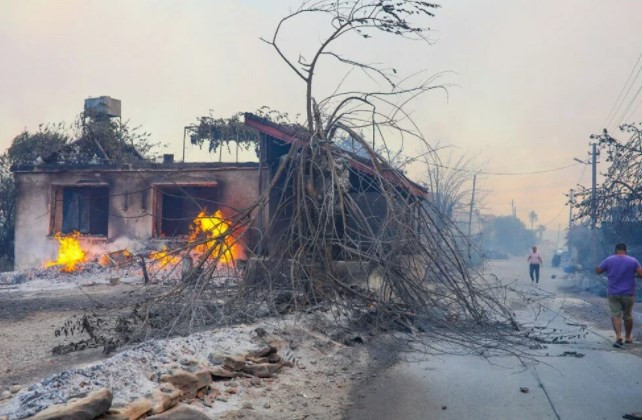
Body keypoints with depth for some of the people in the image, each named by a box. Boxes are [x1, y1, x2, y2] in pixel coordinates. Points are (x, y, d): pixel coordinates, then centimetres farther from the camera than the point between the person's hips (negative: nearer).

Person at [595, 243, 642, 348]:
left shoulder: (608, 260, -4)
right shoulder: (633, 261, -4)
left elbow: (597, 271, 3)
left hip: (613, 293, -1)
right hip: (628, 294, 1)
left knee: (615, 315, -1)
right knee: (628, 316, 14)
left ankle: (618, 336, -20)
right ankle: (628, 337, 28)